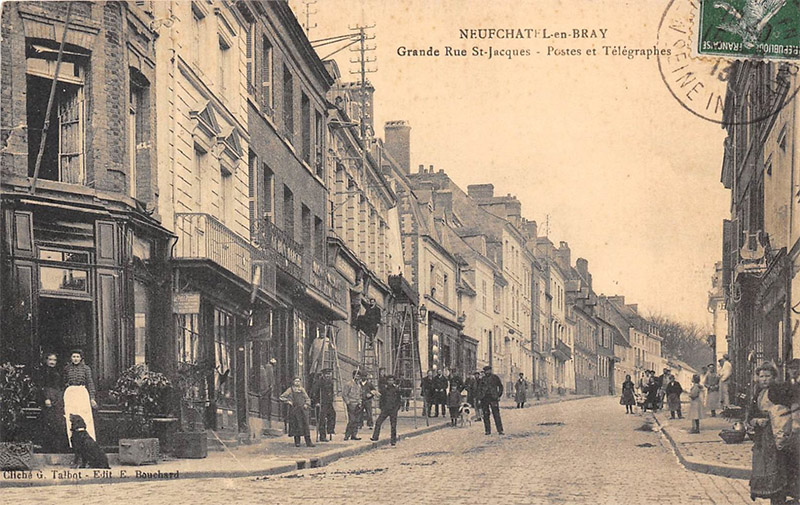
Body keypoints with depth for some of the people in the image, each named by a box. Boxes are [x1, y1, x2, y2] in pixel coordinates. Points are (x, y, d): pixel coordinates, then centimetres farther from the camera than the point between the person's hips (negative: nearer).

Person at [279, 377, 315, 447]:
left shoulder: (302, 390, 14)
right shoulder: (290, 390, 5)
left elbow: (308, 399, 20)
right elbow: (282, 397, 5)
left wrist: (306, 404, 1)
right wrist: (288, 401, -10)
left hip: (302, 410, 3)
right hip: (294, 410, -3)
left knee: (305, 424, -3)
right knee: (296, 425, -5)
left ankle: (308, 442, -4)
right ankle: (297, 442, 1)